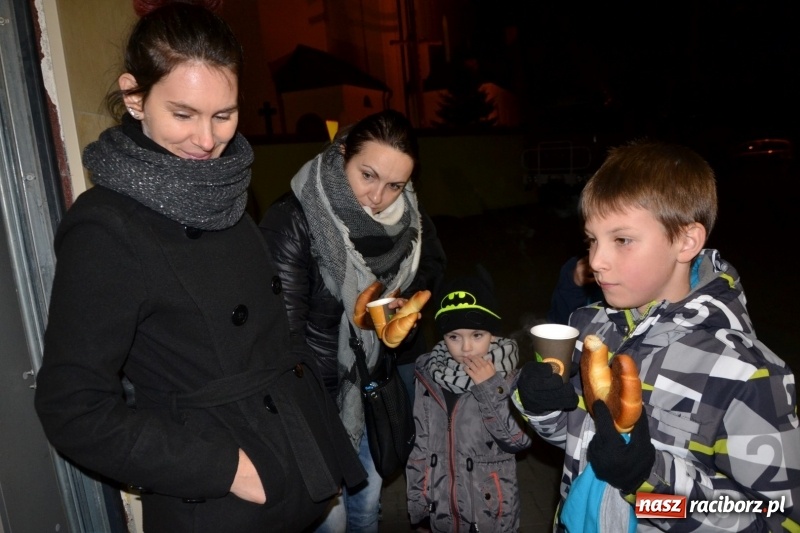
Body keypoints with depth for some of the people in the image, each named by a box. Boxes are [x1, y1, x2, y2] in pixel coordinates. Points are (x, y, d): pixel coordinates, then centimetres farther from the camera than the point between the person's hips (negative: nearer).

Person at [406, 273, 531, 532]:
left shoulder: (508, 378, -12)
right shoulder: (429, 375, -6)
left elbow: (519, 440, -18)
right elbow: (419, 443, 1)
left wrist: (492, 388, -23)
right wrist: (417, 501, 5)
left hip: (491, 510, -2)